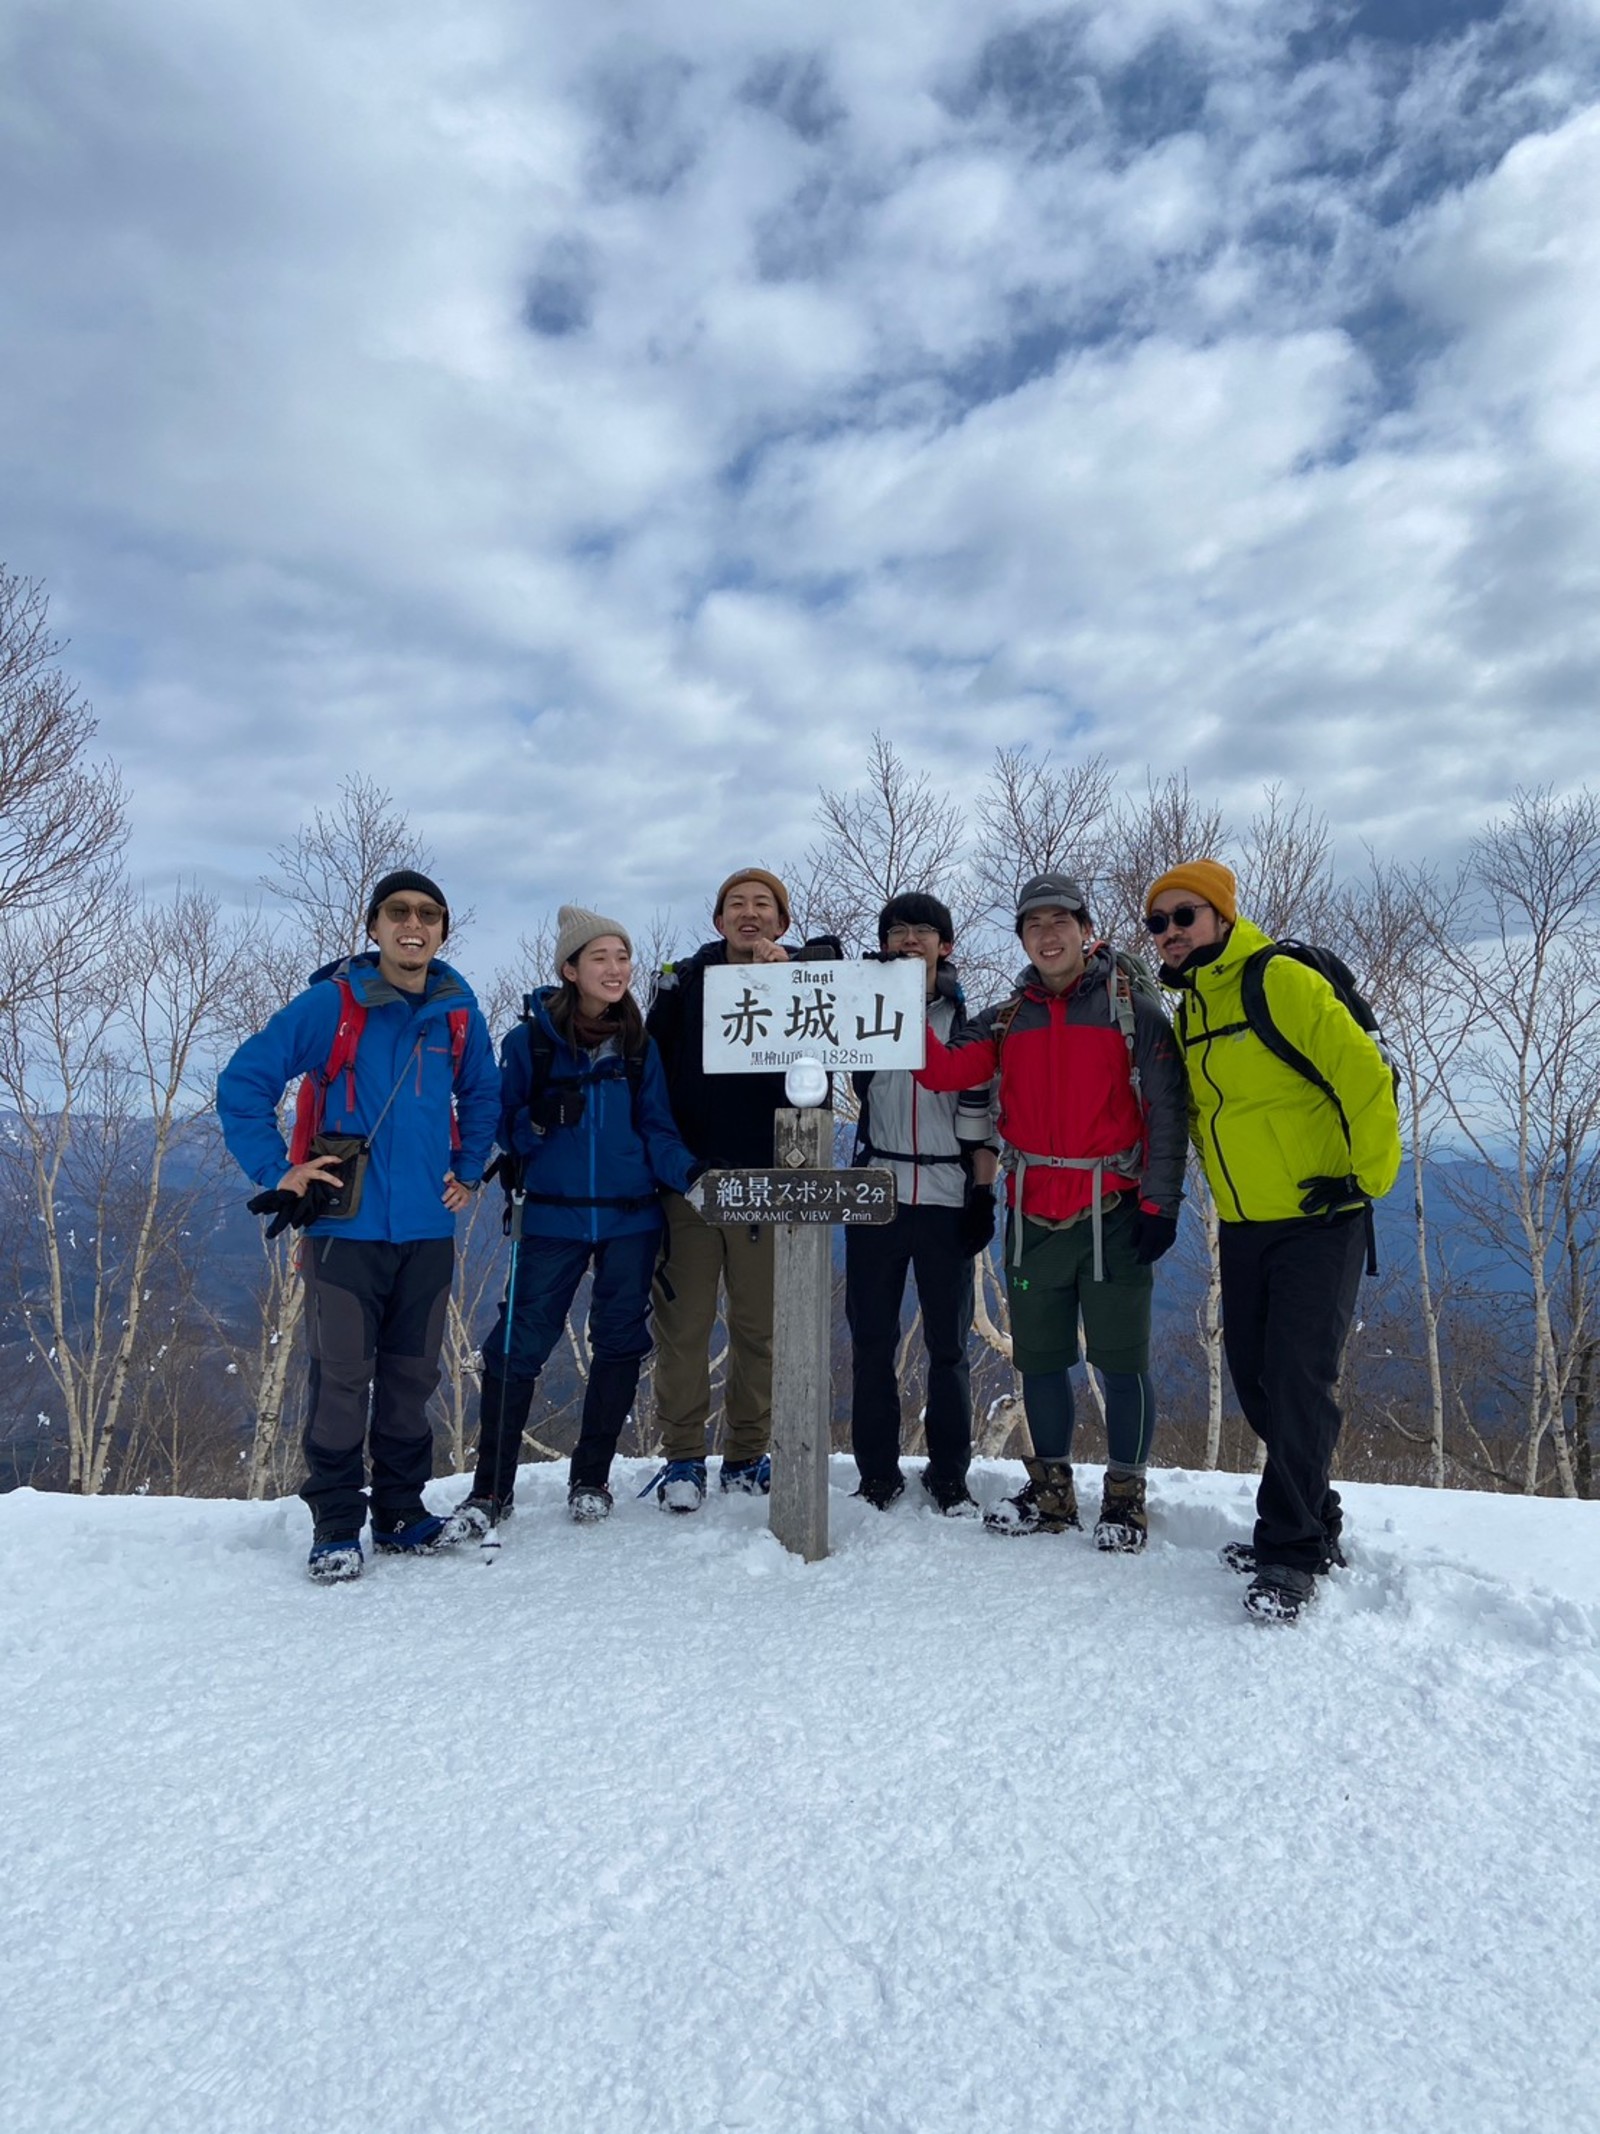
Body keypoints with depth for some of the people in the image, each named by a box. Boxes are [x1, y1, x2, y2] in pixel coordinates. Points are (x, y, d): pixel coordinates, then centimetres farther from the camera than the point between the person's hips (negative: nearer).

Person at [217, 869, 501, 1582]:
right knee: (342, 1376, 0)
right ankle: (335, 1524, 15)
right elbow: (242, 1083, -4)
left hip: (428, 1228, 4)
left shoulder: (457, 1007, 5)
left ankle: (401, 1511, 25)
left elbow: (481, 1094, 20)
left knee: (413, 1375, 11)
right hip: (347, 1224, -4)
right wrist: (278, 1173, -7)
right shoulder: (331, 1002, -7)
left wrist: (467, 1173, 12)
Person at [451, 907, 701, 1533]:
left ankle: (591, 1478, 25)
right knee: (519, 1347, -2)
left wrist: (689, 1173, -13)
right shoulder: (530, 1039, -1)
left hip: (630, 1218, 3)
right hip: (553, 1218, -2)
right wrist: (539, 1120, -20)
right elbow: (504, 1127, 2)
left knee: (619, 1344, 8)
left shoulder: (640, 1046, 6)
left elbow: (657, 1130, 5)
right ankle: (491, 1487, 14)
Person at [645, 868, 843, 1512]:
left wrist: (787, 969, -17)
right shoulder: (683, 981, 7)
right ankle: (682, 1458, 15)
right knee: (683, 1321, 1)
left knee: (761, 1325, 7)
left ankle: (747, 1454, 22)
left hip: (767, 1180, 1)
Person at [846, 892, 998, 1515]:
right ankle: (877, 1474, 15)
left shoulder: (967, 1019, 8)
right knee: (872, 1340, 4)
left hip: (946, 1199, -1)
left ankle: (950, 1475, 15)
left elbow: (981, 1115, 4)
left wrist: (983, 1194, -3)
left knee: (948, 1343, 4)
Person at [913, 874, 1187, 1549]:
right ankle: (1051, 1492, 28)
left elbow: (1165, 1110, -4)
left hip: (1111, 1214, -4)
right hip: (1033, 1218, 4)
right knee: (1039, 1358, 12)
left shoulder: (1130, 1006, -1)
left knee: (1120, 1361, 3)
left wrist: (1160, 1204, -10)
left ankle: (1125, 1498, 20)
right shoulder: (1008, 1019, 11)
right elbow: (941, 1070, -2)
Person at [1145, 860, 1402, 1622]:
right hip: (1242, 1229, 8)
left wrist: (1367, 1179, -14)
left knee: (1298, 1380, -7)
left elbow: (1366, 1079, -17)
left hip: (1319, 1221, -7)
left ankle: (1291, 1551, 6)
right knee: (1254, 1380, 11)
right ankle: (1315, 1523, 28)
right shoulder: (1187, 1011, 8)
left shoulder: (1282, 982, -15)